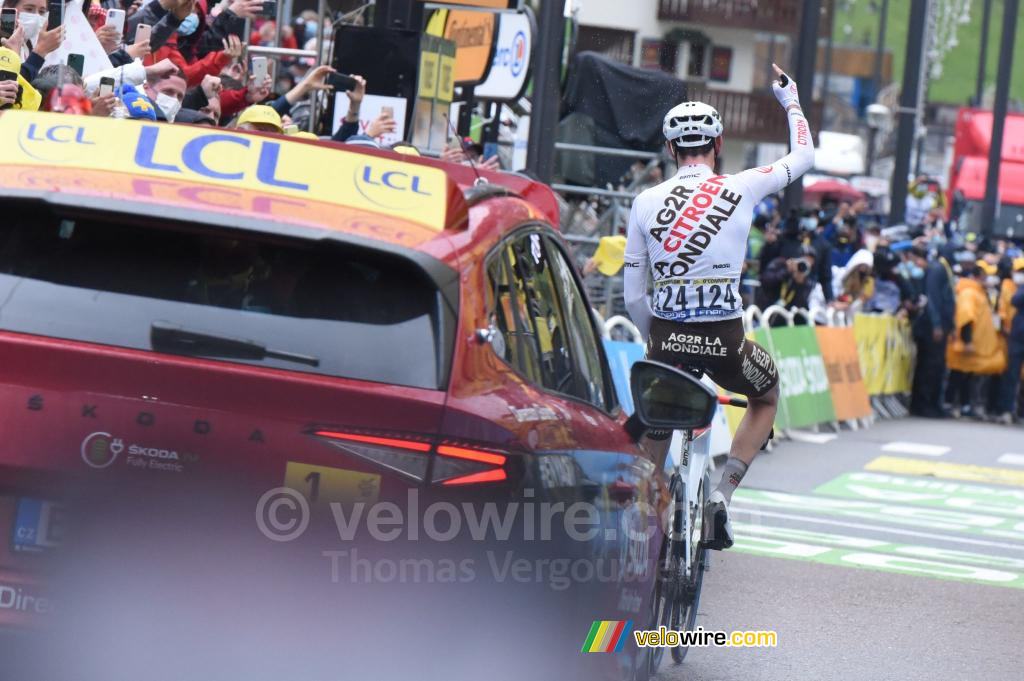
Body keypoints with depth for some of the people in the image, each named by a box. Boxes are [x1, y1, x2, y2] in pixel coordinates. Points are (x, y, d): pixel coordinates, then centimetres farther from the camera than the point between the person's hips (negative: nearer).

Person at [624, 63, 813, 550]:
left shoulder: (646, 202, 2)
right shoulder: (740, 190, -2)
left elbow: (633, 297, 4)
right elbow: (803, 156, 16)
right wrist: (790, 99, 31)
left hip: (668, 338, 2)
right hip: (725, 342, -1)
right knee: (767, 397, 28)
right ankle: (723, 494, 9)